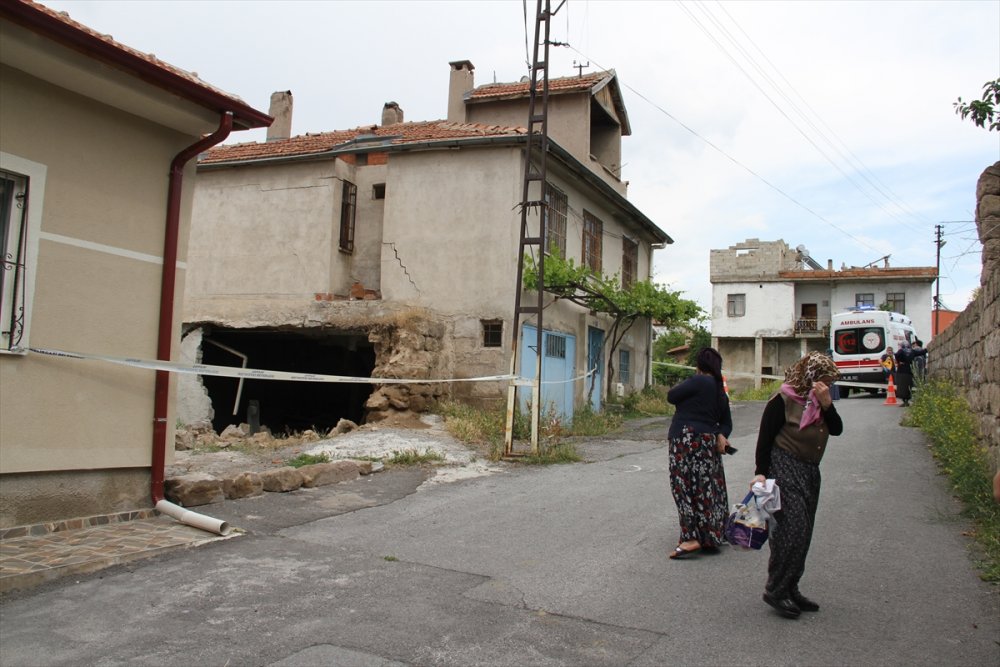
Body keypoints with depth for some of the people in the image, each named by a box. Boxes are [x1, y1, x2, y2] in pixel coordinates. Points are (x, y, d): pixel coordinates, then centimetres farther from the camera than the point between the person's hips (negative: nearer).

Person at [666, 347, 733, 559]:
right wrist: (721, 436, -1)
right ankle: (711, 537, 22)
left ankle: (691, 538, -8)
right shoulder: (721, 391, 15)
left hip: (688, 440, -8)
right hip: (708, 444, 8)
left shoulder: (698, 381, -11)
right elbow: (726, 422, 18)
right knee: (707, 490, 14)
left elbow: (672, 396, -8)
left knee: (685, 487, -5)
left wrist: (687, 394, 11)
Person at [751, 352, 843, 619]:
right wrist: (761, 473, -16)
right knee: (791, 531, -11)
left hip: (810, 472, 8)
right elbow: (765, 438, -12)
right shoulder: (783, 401, -11)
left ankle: (790, 589, 21)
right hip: (784, 469, -8)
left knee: (803, 534, 11)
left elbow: (837, 429, 3)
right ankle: (775, 590, -1)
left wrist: (826, 404, -11)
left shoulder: (819, 401, 12)